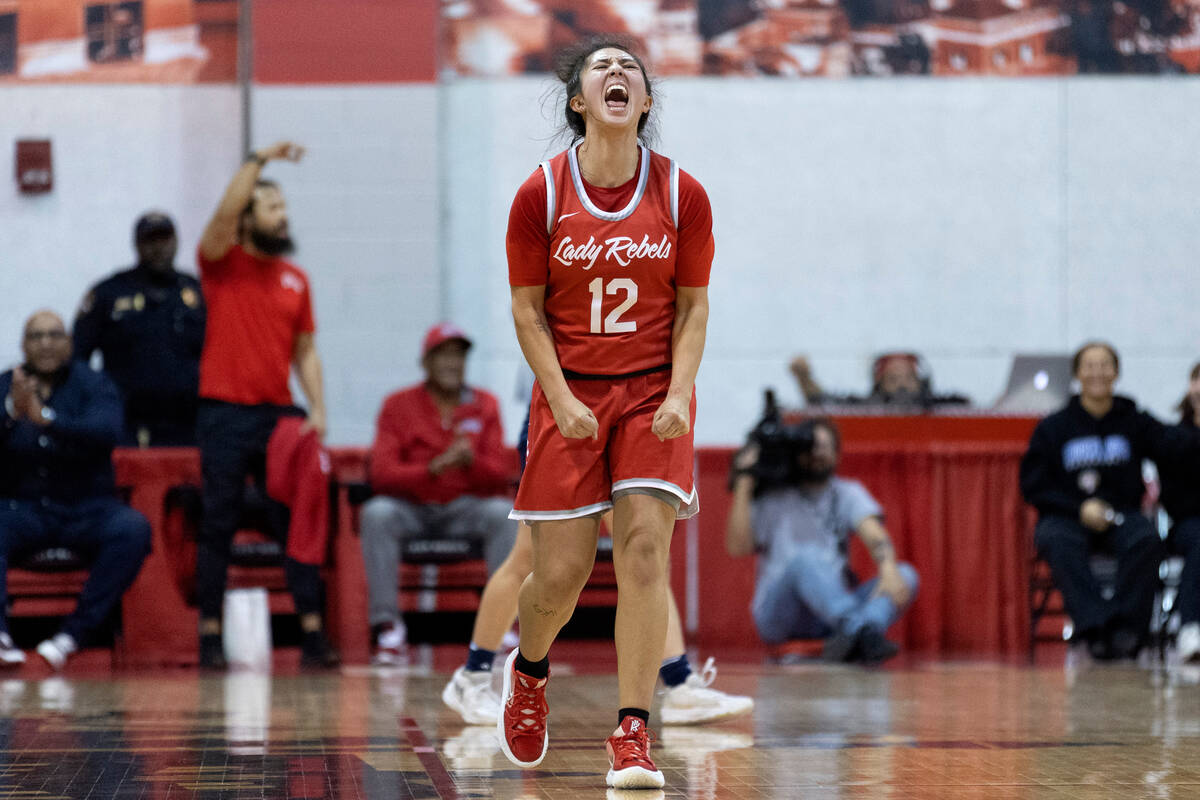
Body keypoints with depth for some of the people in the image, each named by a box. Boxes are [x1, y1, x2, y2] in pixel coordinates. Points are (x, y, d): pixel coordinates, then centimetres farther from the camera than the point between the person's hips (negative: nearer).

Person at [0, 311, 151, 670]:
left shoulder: (93, 385, 3)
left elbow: (106, 432, -18)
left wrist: (45, 417, -32)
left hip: (87, 508, 0)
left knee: (133, 529, -30)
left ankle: (74, 633, -29)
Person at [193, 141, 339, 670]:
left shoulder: (295, 279, 12)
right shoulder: (222, 262, 1)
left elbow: (305, 351, 14)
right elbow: (224, 214, -20)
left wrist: (318, 409, 2)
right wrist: (261, 159, -22)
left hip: (278, 414, 4)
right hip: (225, 415, -3)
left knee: (306, 514, -7)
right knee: (218, 523, 1)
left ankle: (311, 630, -6)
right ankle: (210, 635, 7)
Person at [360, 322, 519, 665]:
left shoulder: (484, 405, 5)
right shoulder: (398, 405, -1)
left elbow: (501, 478, -2)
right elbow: (381, 474, -12)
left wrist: (471, 461, -25)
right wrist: (434, 469, -29)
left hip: (466, 507, 1)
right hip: (410, 506, -1)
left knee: (504, 513, -30)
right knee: (376, 513, -33)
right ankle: (387, 625, -30)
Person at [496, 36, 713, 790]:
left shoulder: (682, 194, -4)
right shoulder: (542, 193, -6)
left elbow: (694, 305, 3)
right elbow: (528, 310, 0)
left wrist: (679, 394, -10)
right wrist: (562, 401, -10)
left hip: (654, 393, 0)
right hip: (571, 395, 0)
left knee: (644, 547, -15)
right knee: (561, 573, -1)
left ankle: (632, 736, -11)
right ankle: (529, 669, 34)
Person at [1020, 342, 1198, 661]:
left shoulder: (1134, 422, 8)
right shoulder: (1053, 428, 7)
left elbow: (1174, 443, -12)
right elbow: (1033, 486, 3)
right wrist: (1080, 508, -11)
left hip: (1122, 516, 1)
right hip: (1066, 518, -1)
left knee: (1146, 539, -33)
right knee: (1060, 544, -36)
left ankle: (1127, 625, -31)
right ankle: (1095, 627, -45)